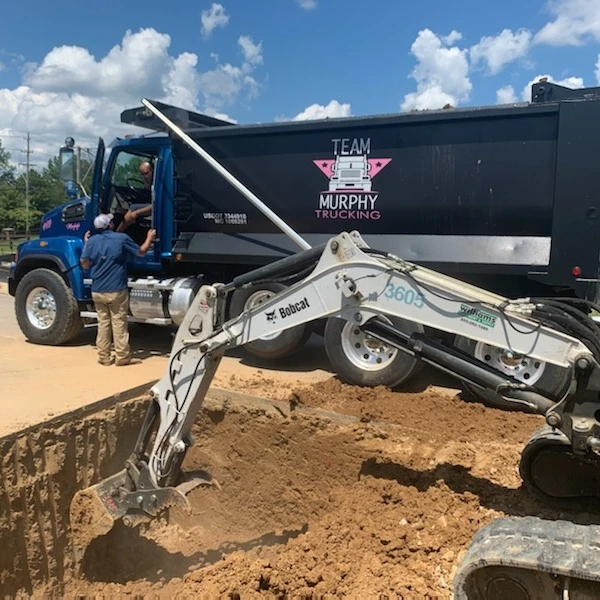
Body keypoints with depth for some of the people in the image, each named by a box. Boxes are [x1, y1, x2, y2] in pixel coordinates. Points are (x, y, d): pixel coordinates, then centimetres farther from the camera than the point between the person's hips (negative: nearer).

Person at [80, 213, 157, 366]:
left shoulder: (92, 240, 2)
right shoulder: (122, 238, -6)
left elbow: (85, 264, 5)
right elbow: (141, 252, 4)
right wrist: (150, 238, 21)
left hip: (97, 291, 4)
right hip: (116, 290, -4)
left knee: (103, 322, 11)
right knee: (119, 323, 2)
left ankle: (104, 357, 14)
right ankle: (122, 357, 6)